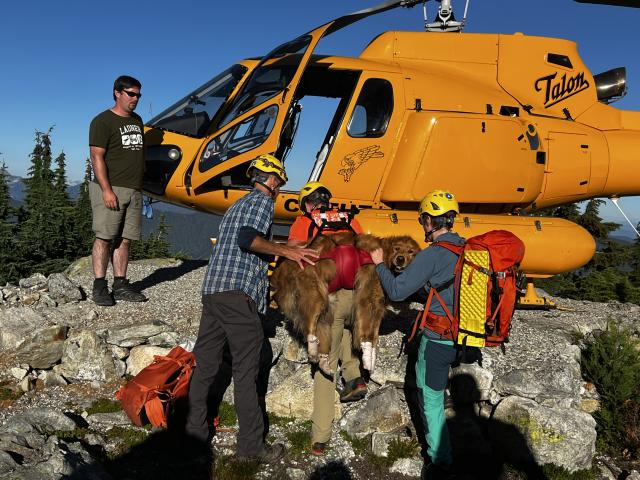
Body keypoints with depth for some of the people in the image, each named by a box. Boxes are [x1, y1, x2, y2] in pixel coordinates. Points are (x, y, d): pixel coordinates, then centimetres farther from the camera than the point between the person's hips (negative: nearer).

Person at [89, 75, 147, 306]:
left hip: (134, 190, 7)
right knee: (104, 238, -7)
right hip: (110, 189, -6)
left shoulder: (137, 120, 20)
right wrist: (107, 190, -18)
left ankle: (120, 285, 10)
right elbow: (97, 157, -10)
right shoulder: (103, 121, -3)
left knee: (124, 239, 6)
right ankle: (99, 286, -3)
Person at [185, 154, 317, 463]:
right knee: (245, 370, -3)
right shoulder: (262, 200, -1)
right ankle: (250, 445, 3)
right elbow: (248, 238, -18)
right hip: (238, 294, -9)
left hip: (211, 290, 9)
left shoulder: (238, 205, 27)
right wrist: (286, 251, -9)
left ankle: (196, 428, 23)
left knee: (206, 362, 14)